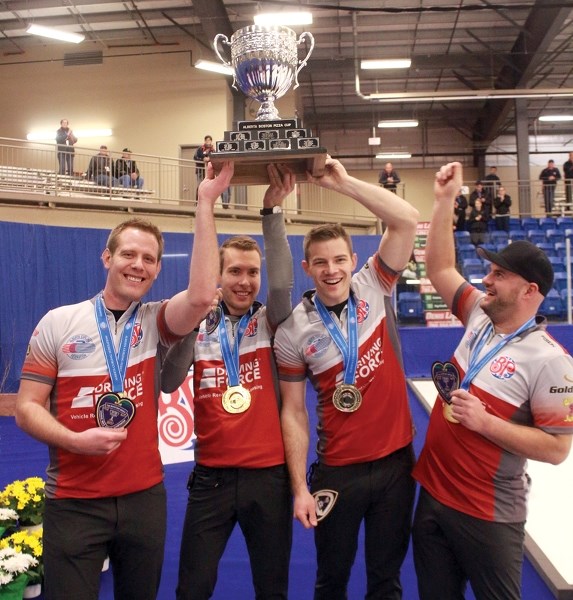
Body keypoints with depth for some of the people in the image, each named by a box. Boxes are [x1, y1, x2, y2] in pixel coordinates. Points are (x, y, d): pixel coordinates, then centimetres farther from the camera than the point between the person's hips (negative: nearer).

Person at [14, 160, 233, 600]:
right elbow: (27, 407, -2)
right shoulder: (58, 323, -4)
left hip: (144, 497, 2)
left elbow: (202, 297, -23)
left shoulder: (156, 323, -2)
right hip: (73, 501, -2)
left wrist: (206, 204, -24)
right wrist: (75, 440, -21)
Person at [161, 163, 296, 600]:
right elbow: (168, 384, -8)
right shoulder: (199, 327, 2)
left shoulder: (270, 322, -1)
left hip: (268, 473, 0)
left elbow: (283, 284, -21)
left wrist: (272, 212, -28)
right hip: (211, 475, 1)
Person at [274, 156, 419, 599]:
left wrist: (341, 182, -22)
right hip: (337, 470, -1)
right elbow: (293, 413, -5)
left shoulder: (374, 288, -5)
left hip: (396, 460, 1)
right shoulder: (294, 330, -9)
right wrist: (300, 488, -6)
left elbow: (408, 221, -17)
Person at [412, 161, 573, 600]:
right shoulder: (480, 318, -1)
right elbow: (440, 268, 6)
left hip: (488, 515, -6)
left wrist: (483, 421, -25)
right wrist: (445, 201, 0)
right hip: (433, 495, 6)